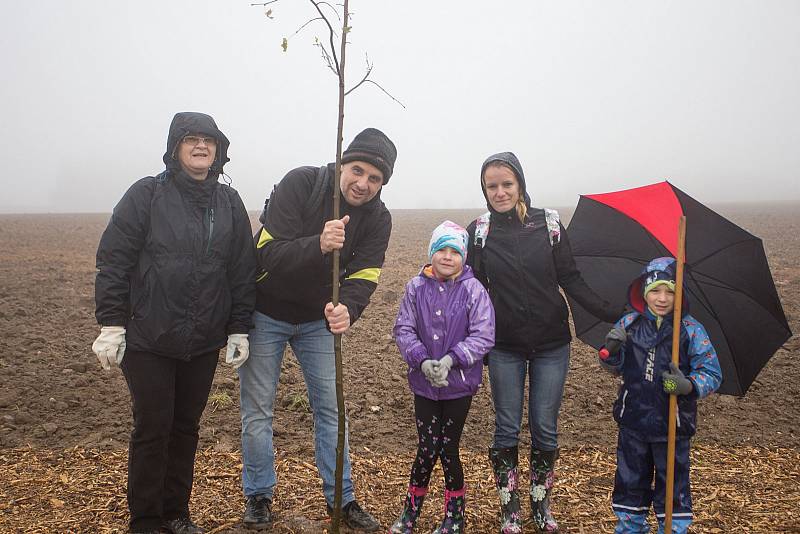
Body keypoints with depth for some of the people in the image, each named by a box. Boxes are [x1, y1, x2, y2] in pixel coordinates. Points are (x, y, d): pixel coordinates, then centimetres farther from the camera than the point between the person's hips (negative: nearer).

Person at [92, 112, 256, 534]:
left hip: (204, 344, 4)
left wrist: (239, 330, 5)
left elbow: (243, 273, 8)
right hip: (148, 341, -3)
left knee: (186, 427, 12)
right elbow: (113, 262, -6)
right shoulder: (147, 195, -4)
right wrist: (111, 325, -10)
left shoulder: (229, 204, 6)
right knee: (152, 428, 2)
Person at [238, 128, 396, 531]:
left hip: (319, 319, 3)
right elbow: (267, 254, -29)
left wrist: (347, 310, -42)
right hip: (265, 313, -3)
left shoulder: (378, 219, -12)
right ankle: (258, 495, 23)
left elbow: (363, 278, -20)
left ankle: (341, 498, 21)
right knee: (258, 408, 5)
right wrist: (319, 245, -47)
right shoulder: (300, 183, -23)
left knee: (331, 407, 7)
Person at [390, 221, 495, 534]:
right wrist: (423, 361, -17)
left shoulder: (473, 290, -9)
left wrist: (450, 360, -22)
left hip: (459, 383, -1)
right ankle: (411, 509, 27)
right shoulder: (417, 287, -2)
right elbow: (403, 329, -2)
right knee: (427, 448, 3)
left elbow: (483, 336, -12)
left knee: (448, 448, 8)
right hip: (424, 382, 1)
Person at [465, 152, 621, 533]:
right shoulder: (479, 230, -2)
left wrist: (614, 316, -11)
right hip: (504, 348, 0)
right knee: (507, 428, 8)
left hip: (551, 345, 0)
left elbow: (571, 281, -2)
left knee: (545, 428, 9)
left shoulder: (549, 224, -4)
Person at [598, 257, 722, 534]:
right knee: (630, 480, 17)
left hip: (672, 425, -3)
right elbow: (615, 367, 8)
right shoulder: (629, 324, -2)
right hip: (633, 419, 3)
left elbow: (712, 375, -9)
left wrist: (688, 386, -28)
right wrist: (611, 351, -14)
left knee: (673, 483, 11)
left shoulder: (692, 330, -10)